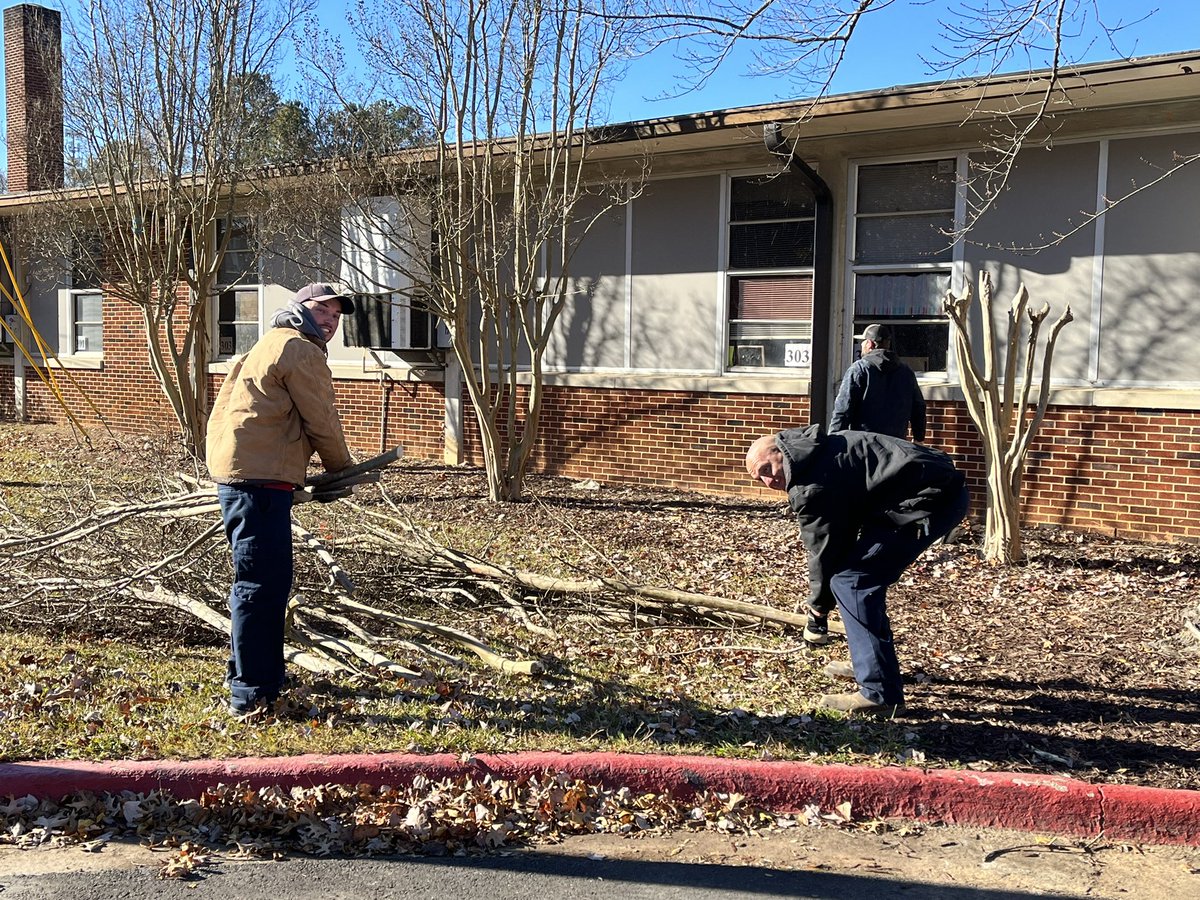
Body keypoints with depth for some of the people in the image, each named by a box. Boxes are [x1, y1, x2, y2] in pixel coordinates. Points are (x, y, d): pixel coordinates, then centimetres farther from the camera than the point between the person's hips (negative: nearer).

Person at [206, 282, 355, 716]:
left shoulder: (270, 346, 26)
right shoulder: (300, 351, -6)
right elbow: (321, 421, -7)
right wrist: (342, 468, 9)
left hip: (238, 473, 11)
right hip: (260, 480, -11)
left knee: (267, 581, 19)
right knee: (261, 584, -10)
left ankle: (251, 673, 31)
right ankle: (251, 692, -8)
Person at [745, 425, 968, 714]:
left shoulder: (810, 485, -12)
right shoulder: (819, 454, 19)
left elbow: (823, 548, -3)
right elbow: (843, 537, 22)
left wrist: (818, 604, 13)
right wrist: (824, 598, 21)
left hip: (931, 498, -11)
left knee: (850, 580, -10)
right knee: (863, 573, 21)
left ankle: (879, 692, -8)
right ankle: (871, 662, 33)